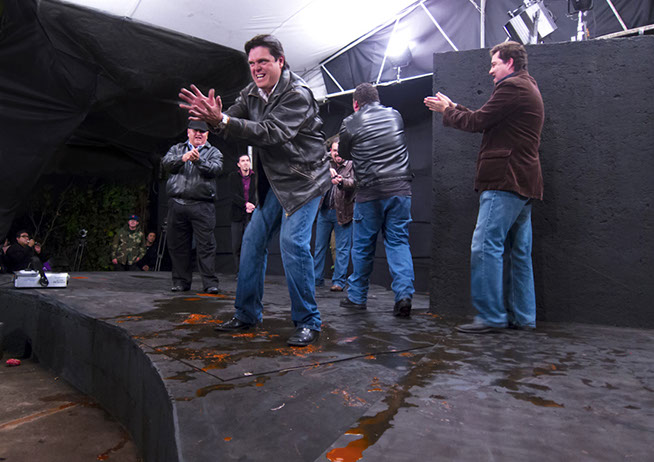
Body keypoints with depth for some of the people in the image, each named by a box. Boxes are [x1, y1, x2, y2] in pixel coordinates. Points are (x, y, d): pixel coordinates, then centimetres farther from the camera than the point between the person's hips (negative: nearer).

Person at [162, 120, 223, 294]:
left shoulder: (213, 152, 13)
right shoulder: (177, 149, 21)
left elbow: (215, 169, -6)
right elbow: (166, 163, 3)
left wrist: (198, 160, -21)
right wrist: (182, 158, -14)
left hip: (202, 206, -3)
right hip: (177, 203, 3)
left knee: (206, 244, -7)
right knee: (177, 244, 6)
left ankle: (210, 282, -4)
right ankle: (181, 281, 16)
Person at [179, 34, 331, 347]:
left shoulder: (297, 94, -17)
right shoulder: (251, 93, 8)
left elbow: (271, 132, -31)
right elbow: (232, 125, 1)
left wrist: (222, 120, -38)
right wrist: (212, 115, -21)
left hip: (304, 179, -8)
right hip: (274, 181, 8)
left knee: (293, 242, -20)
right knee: (253, 240, 5)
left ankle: (307, 323, -7)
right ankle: (247, 314, 18)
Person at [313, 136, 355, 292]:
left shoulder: (351, 165, -4)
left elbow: (353, 182, -19)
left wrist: (341, 181, -41)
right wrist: (327, 169, -20)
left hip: (342, 212, -4)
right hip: (324, 210, 4)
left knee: (342, 249, 0)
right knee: (319, 246, 10)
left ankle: (338, 282, 8)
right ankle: (316, 279, 22)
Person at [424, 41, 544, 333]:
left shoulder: (512, 87, -7)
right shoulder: (528, 88, 26)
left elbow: (477, 122, -9)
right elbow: (486, 123, 23)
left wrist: (446, 111, 8)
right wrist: (453, 108, 22)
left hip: (505, 181, -11)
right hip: (523, 183, 11)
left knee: (486, 247, -11)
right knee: (519, 252, 10)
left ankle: (490, 316, -8)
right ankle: (523, 317, 16)